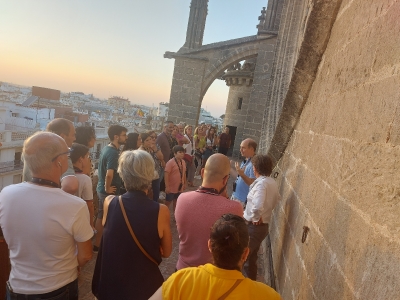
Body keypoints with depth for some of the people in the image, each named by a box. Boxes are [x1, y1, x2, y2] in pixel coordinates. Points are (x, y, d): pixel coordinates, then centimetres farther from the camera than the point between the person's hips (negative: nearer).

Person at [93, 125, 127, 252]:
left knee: (101, 217, 20)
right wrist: (108, 189, -17)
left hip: (101, 188, 9)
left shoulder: (106, 148, 7)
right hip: (109, 191, -9)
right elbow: (109, 174, -33)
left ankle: (97, 243, 34)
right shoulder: (113, 152, -23)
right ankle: (98, 244, 20)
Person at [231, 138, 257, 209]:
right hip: (235, 196, 9)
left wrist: (241, 173, -35)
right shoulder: (245, 161, 6)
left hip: (243, 200, -9)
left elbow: (253, 183, -26)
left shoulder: (253, 164, -23)